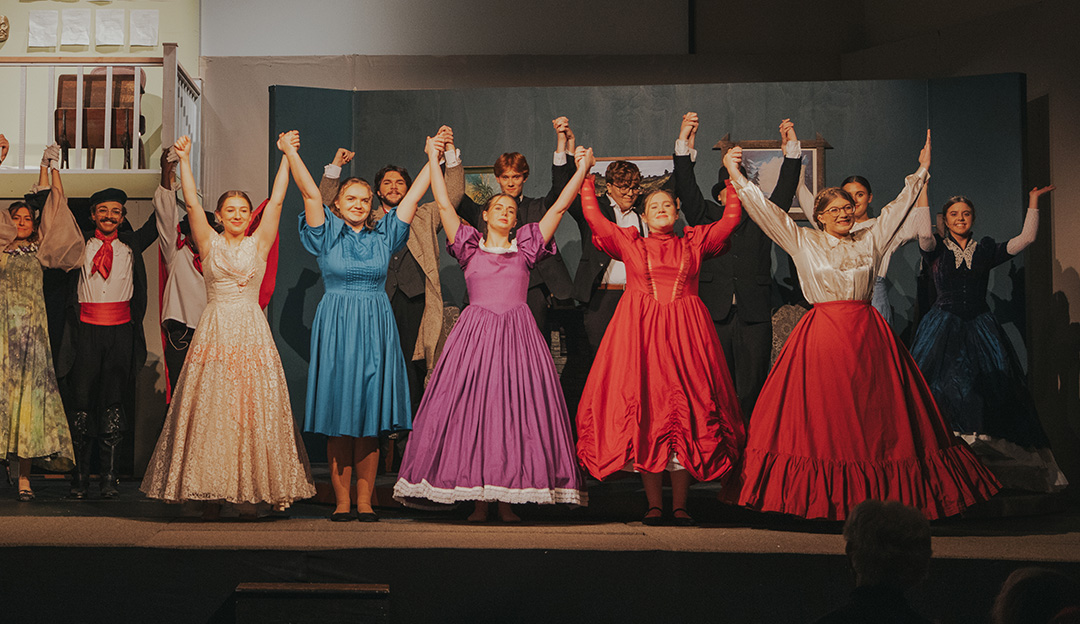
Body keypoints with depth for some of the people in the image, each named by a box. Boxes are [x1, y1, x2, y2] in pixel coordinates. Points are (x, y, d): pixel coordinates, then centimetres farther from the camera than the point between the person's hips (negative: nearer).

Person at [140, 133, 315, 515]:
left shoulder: (259, 243, 9)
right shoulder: (209, 243, 8)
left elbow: (276, 200, 3)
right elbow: (192, 203, 0)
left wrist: (287, 155, -1)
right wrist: (184, 161, -7)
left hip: (252, 333, 0)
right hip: (214, 332, 0)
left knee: (254, 411, -2)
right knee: (210, 410, -3)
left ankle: (250, 491, 2)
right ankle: (211, 494, 0)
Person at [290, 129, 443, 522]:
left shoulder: (383, 235, 10)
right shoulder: (328, 235, 4)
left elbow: (414, 195, 9)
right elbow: (310, 193, -5)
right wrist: (291, 153, -13)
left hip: (375, 330, 2)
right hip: (336, 328, -2)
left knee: (369, 419, 2)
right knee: (338, 420, 0)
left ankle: (365, 501, 6)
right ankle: (342, 501, 4)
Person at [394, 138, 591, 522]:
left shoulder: (525, 248, 14)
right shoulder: (470, 247, 12)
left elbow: (559, 207, 11)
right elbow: (443, 205, 8)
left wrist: (582, 169, 8)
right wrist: (434, 159, 7)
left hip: (517, 336, 1)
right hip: (475, 335, 0)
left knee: (516, 411, -5)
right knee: (471, 410, -5)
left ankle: (507, 499, -1)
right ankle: (479, 500, 1)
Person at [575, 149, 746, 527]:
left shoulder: (693, 243, 16)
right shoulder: (630, 244, 14)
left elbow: (731, 219, 14)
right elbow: (593, 216, 12)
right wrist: (586, 177, 14)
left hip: (684, 332, 1)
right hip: (640, 332, 0)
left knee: (687, 412, -6)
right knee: (644, 413, -6)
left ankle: (680, 505, -3)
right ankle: (654, 504, -2)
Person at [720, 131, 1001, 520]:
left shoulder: (869, 241, 13)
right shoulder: (803, 242, 6)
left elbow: (899, 207, 20)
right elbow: (766, 211, 2)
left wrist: (922, 171, 19)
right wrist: (735, 175, -5)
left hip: (867, 334, 3)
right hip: (823, 334, -3)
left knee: (874, 411, 1)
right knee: (822, 412, -5)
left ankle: (878, 494, 7)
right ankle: (822, 495, 0)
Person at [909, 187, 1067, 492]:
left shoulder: (985, 250, 12)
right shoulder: (937, 249, 5)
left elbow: (1025, 239, 5)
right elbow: (924, 235, -17)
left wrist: (1033, 202, 3)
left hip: (980, 327, 2)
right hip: (945, 326, -2)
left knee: (994, 383, -8)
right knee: (941, 384, -15)